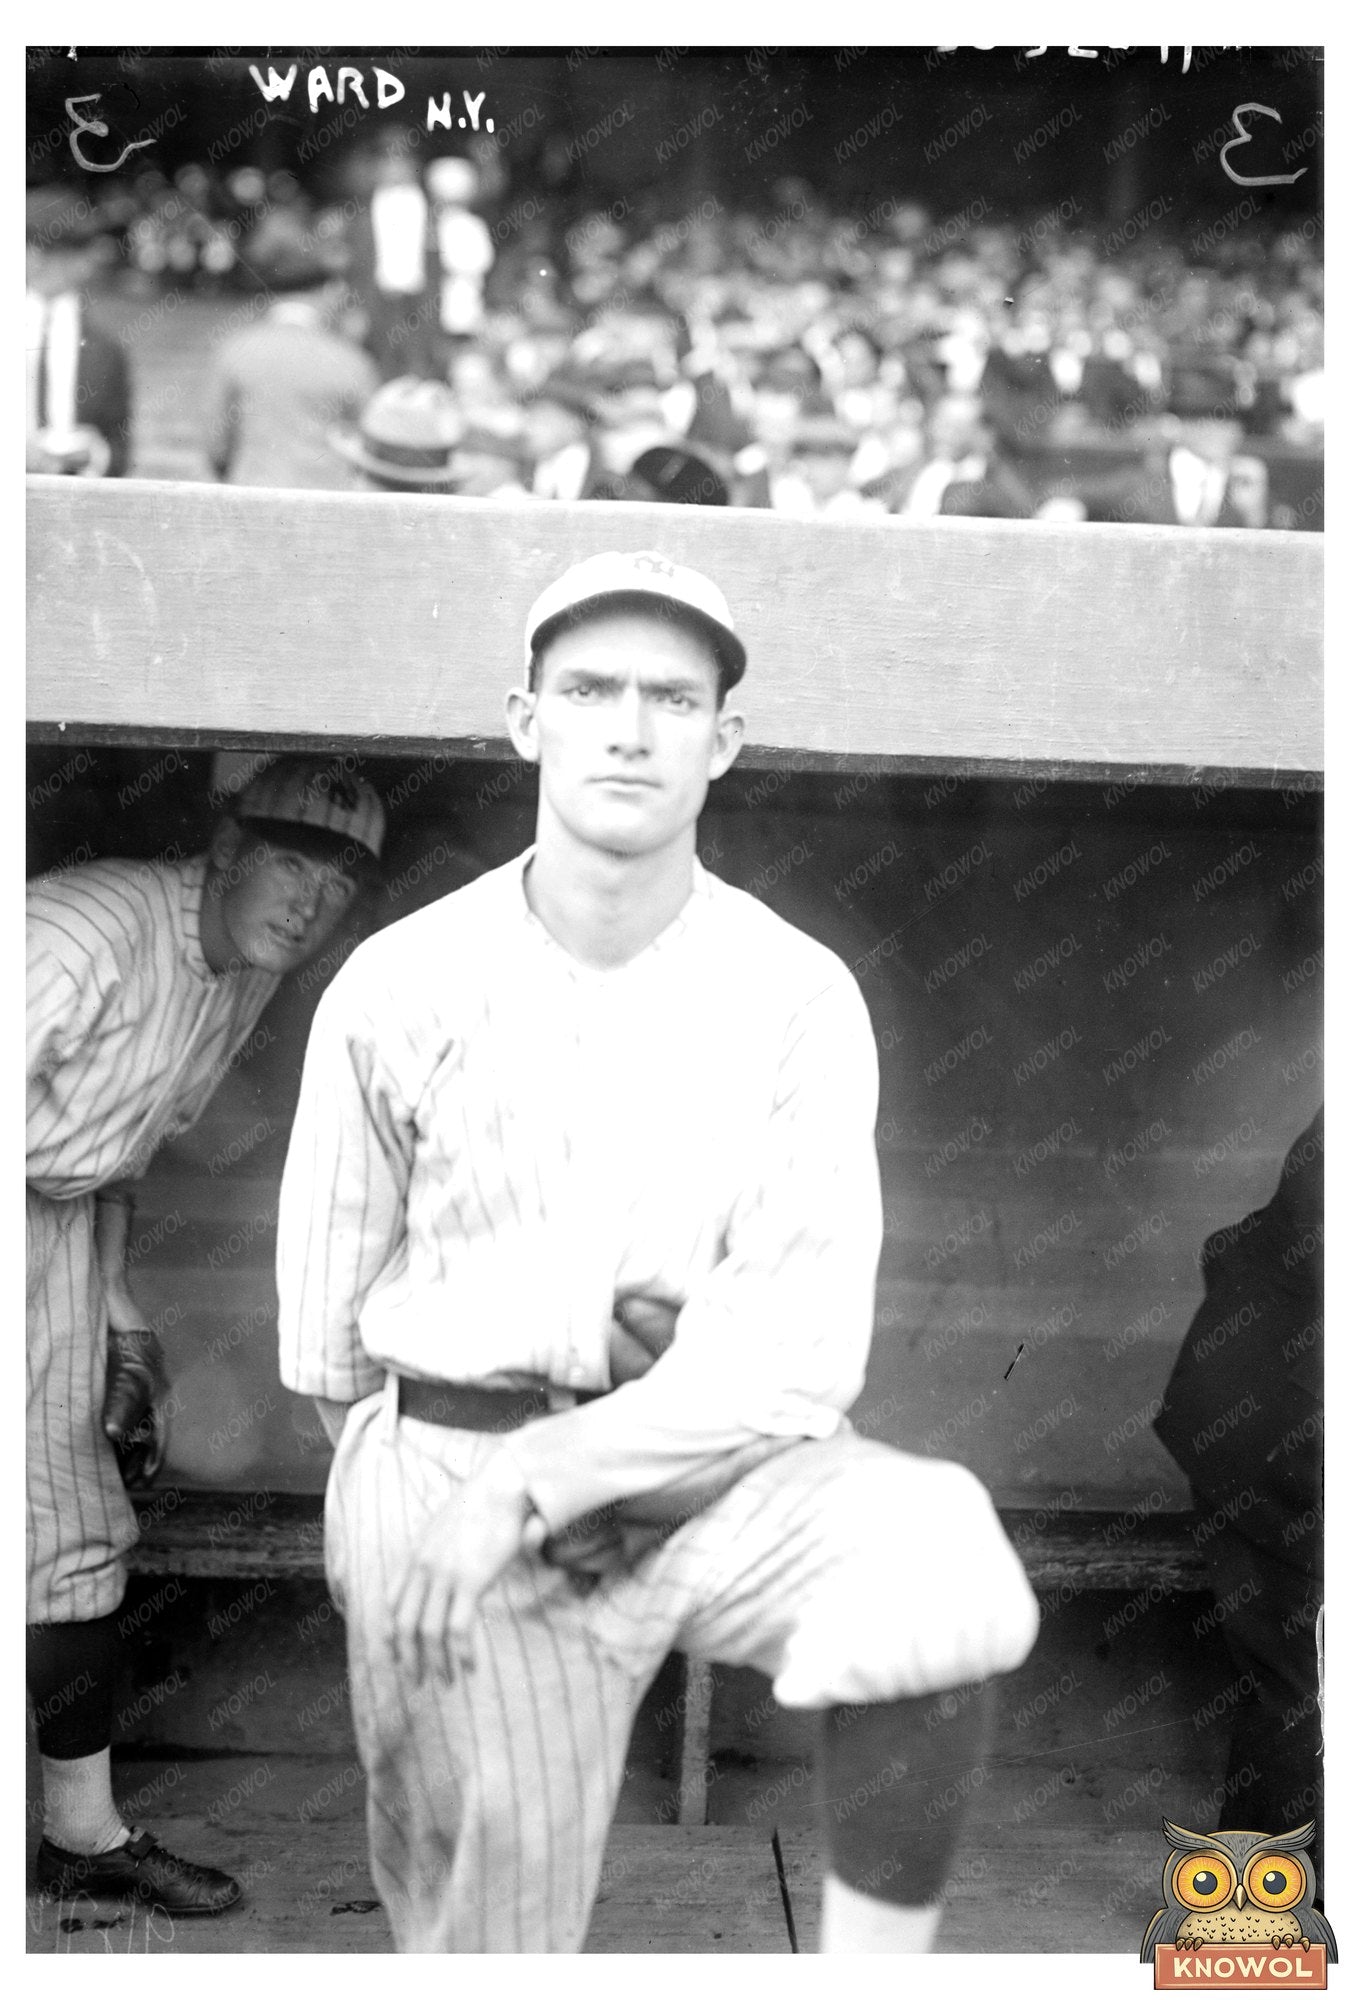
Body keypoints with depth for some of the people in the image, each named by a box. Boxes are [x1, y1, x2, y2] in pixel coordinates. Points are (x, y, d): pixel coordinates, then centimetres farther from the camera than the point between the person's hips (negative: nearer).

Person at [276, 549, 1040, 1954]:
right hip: (444, 1460, 0)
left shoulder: (800, 996, -5)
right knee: (488, 1930, 4)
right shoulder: (398, 983, -2)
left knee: (939, 1557, -28)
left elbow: (801, 1348, -12)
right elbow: (323, 1339, 10)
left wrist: (536, 1479, -19)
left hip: (717, 1466, 0)